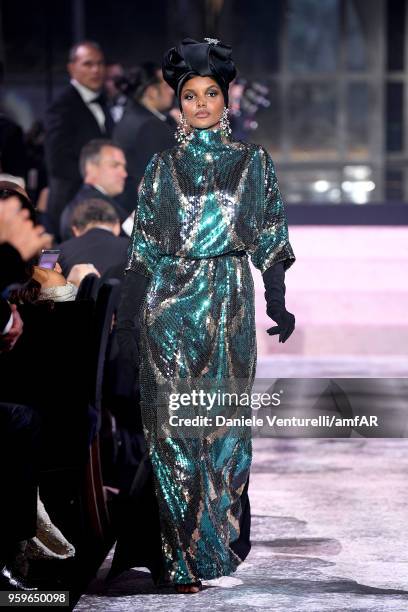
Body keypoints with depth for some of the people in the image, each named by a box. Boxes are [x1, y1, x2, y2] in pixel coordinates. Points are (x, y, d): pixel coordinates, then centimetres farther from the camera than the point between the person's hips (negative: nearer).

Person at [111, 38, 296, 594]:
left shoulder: (253, 162, 6)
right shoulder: (162, 166, 7)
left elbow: (269, 241, 6)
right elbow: (143, 247, 7)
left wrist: (279, 304, -1)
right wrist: (127, 317, 4)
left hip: (229, 305, 0)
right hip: (168, 307, 0)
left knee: (224, 422, 3)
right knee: (173, 423, -2)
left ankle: (220, 541, 16)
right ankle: (181, 556, 3)